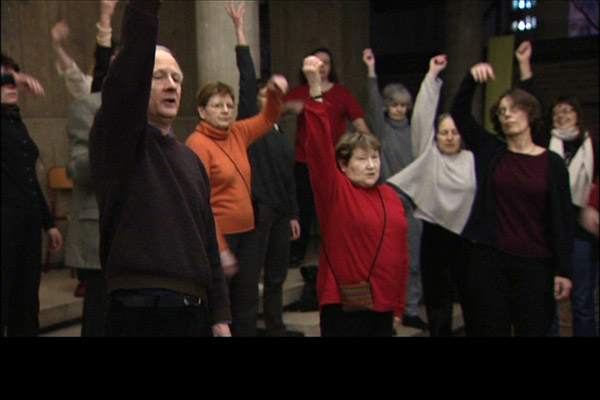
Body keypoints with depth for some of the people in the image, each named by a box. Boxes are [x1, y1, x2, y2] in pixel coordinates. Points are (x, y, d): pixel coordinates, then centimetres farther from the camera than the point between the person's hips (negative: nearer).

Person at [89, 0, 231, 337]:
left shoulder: (191, 159, 16)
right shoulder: (118, 142, -4)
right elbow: (131, 67, -23)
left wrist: (220, 315, 13)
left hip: (195, 309, 7)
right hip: (141, 309, -6)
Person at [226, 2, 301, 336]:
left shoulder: (281, 133, 17)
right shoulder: (250, 125, -2)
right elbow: (247, 78, -11)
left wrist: (294, 214, 17)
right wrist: (241, 30, -14)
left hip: (280, 211, 7)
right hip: (257, 208, -7)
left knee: (277, 274, 13)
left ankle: (275, 327, 23)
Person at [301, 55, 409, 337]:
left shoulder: (390, 196, 10)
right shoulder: (334, 191, -5)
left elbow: (401, 250, 13)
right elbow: (319, 146, -20)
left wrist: (398, 307, 14)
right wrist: (315, 90, -31)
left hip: (383, 306, 6)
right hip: (345, 306, -5)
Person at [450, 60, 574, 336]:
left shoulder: (552, 163, 1)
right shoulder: (490, 152, 6)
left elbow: (562, 219, -1)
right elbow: (459, 113, -4)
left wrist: (564, 270, -5)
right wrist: (472, 79, -20)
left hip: (535, 263, -1)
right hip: (489, 259, 1)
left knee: (533, 329, 5)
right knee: (489, 329, 8)